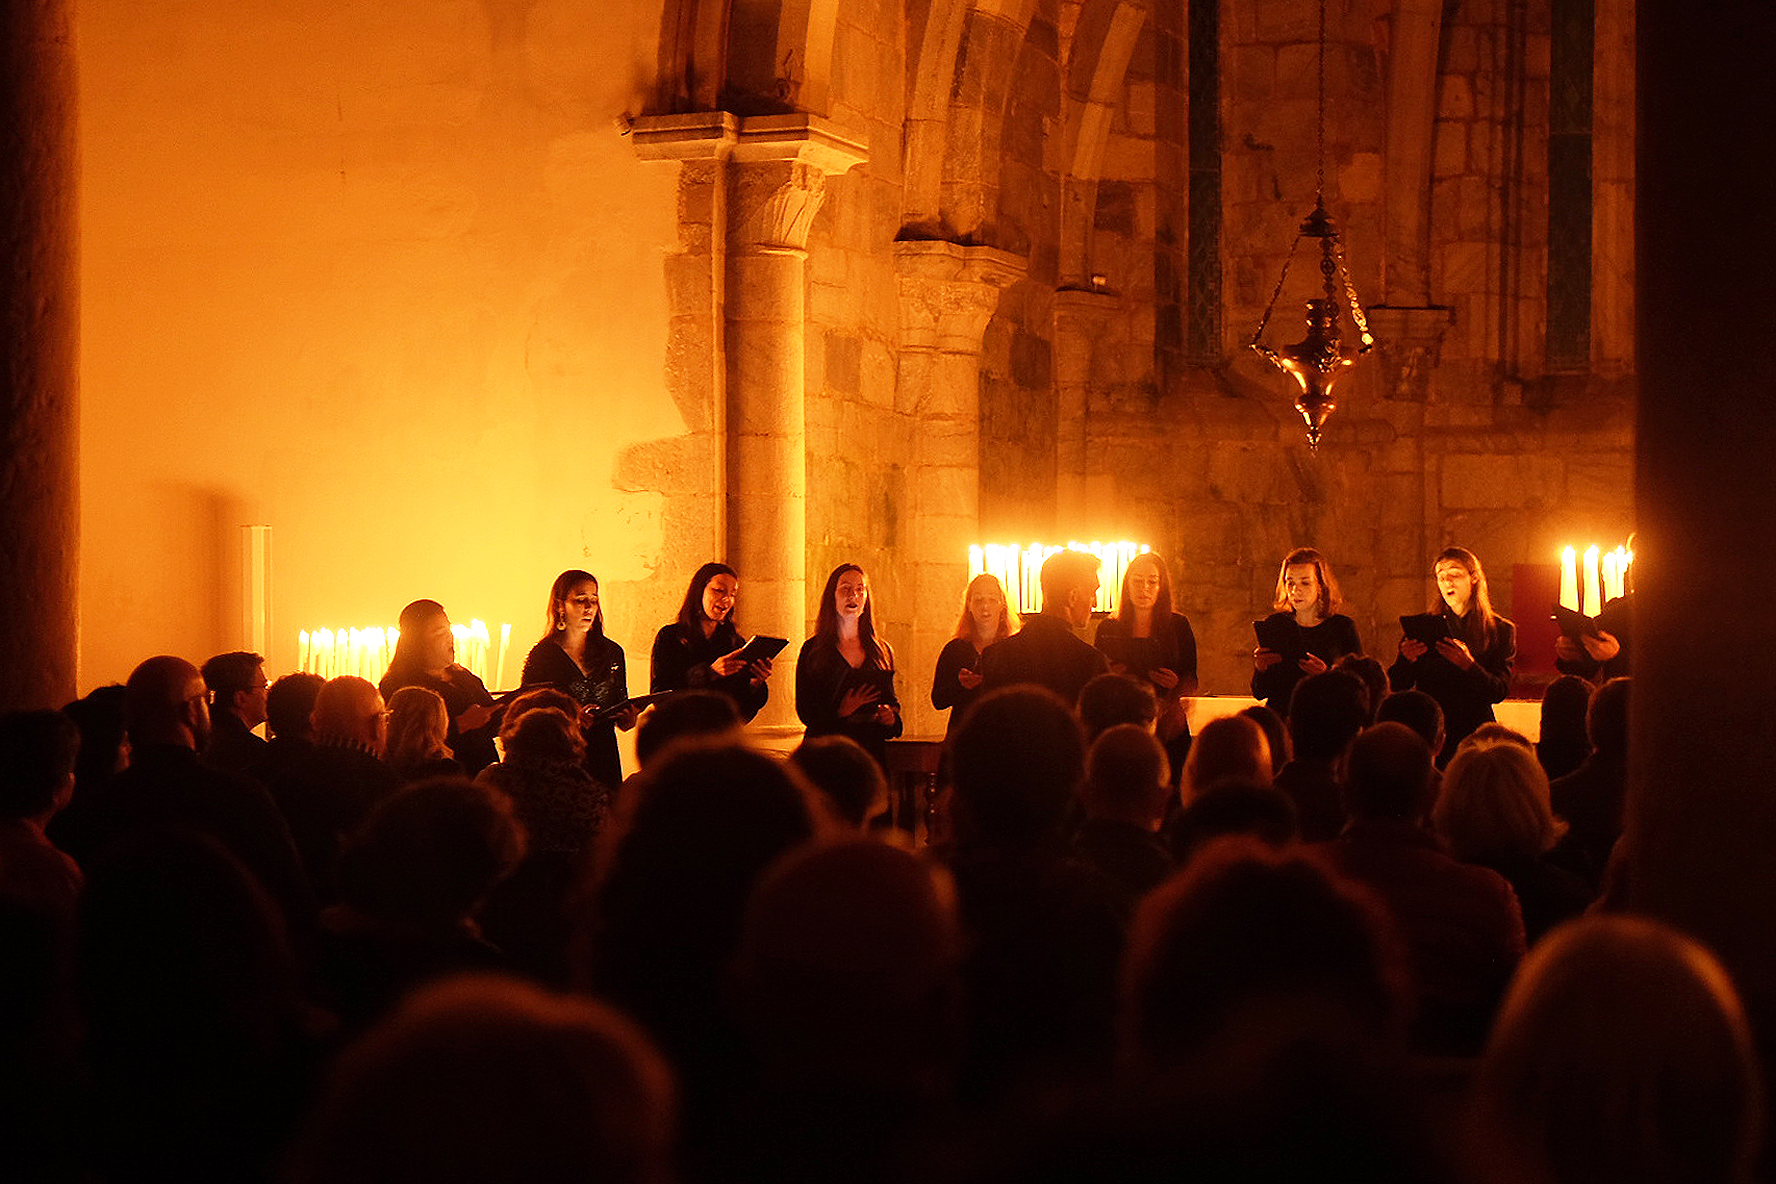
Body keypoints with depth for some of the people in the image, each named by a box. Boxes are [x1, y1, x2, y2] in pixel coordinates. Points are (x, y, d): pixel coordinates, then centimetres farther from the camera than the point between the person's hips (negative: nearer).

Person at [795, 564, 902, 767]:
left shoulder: (882, 651, 14)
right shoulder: (812, 649, 4)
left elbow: (891, 700, 20)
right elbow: (804, 709, -1)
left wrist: (891, 717, -2)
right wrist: (840, 713, -16)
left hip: (872, 750, 3)